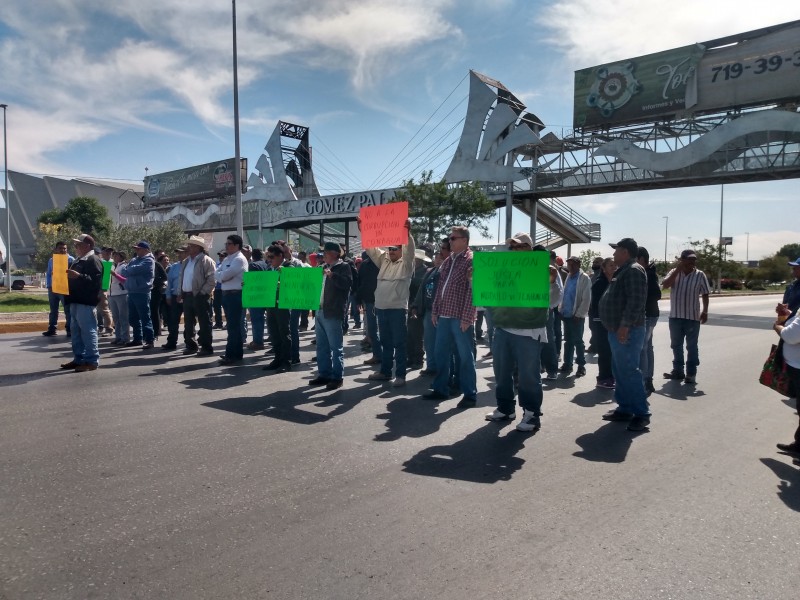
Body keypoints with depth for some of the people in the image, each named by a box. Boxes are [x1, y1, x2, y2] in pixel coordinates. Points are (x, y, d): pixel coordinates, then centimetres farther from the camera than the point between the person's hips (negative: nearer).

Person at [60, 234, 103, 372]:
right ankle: (79, 359, 22)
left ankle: (92, 361, -5)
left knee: (88, 331, -8)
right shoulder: (78, 260, 21)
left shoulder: (93, 260, -11)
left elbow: (96, 280, -22)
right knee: (76, 331, 14)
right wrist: (66, 276, 15)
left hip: (86, 302, -11)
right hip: (76, 301, 11)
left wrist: (78, 276, -30)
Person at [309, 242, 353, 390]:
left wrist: (332, 275, -24)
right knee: (322, 347, 13)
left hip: (332, 313, -8)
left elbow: (348, 283, -18)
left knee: (336, 347, -4)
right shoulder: (325, 267, 20)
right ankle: (324, 374, 21)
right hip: (320, 311, 9)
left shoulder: (343, 267, -3)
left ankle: (337, 377, 1)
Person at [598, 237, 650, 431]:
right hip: (618, 330, 11)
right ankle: (625, 408, 21)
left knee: (629, 372, -9)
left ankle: (641, 413, -1)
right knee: (619, 371, 13)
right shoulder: (624, 271, 19)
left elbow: (636, 300, -24)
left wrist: (625, 325, -27)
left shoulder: (633, 270, -14)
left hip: (627, 331, -11)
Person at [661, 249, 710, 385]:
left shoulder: (700, 275, -2)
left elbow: (705, 294, 2)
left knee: (691, 346, 3)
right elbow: (665, 285, -15)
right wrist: (678, 269, -16)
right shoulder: (674, 272, 2)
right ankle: (678, 370, 23)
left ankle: (691, 373, 10)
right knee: (676, 345, 12)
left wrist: (705, 311, -7)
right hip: (675, 316, 3)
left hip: (692, 317, -2)